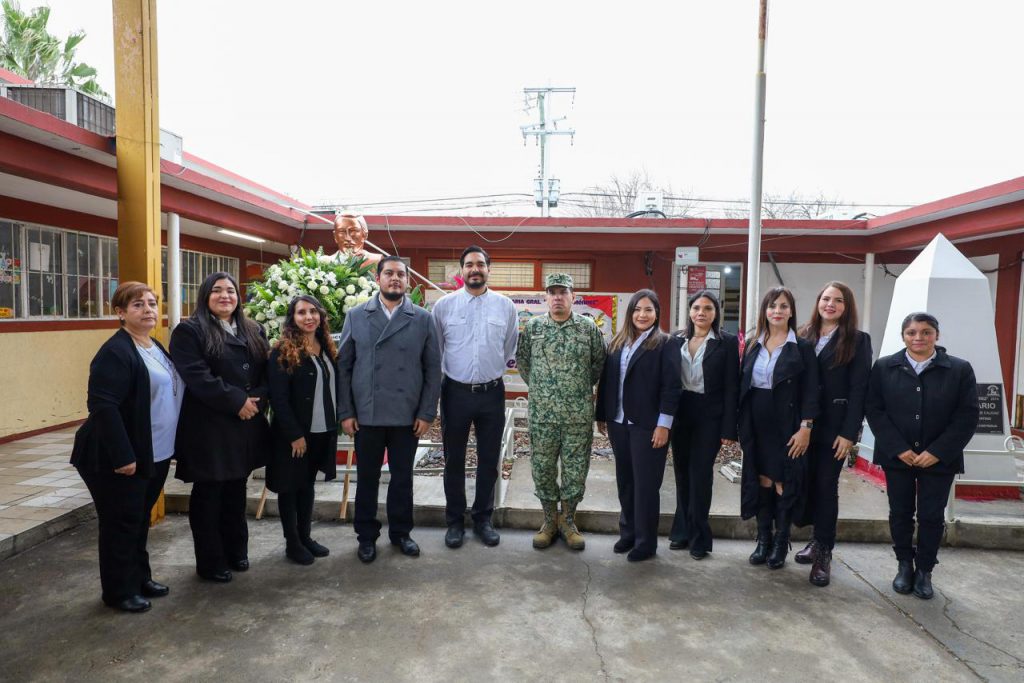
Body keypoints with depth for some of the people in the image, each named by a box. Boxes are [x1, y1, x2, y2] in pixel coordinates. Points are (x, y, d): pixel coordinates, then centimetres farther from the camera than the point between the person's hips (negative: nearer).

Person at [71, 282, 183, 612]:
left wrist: (168, 447, 17)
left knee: (140, 519, 20)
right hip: (122, 458, -9)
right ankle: (118, 591, 19)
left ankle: (140, 578, 33)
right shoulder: (115, 352, -18)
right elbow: (102, 406, -24)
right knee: (121, 523, 5)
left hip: (155, 455, 9)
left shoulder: (156, 348, 11)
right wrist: (122, 456, -26)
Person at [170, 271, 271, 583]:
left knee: (236, 492, 16)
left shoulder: (254, 332, 13)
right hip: (208, 428, -5)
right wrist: (237, 402, -19)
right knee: (208, 495, 6)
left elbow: (267, 373, 9)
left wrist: (256, 400, -10)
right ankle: (210, 562, 18)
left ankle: (236, 552, 30)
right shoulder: (189, 331, -5)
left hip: (246, 427, 5)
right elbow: (197, 377, -17)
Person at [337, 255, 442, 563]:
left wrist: (427, 413, -4)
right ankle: (366, 536, 28)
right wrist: (345, 412, -3)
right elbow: (343, 366, 2)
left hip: (407, 416, 0)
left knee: (403, 477, 12)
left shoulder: (423, 319, 1)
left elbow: (433, 369, 1)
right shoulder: (356, 316, 3)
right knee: (367, 478, 12)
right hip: (366, 414, 0)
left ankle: (400, 532, 30)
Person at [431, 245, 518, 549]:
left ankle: (483, 519, 28)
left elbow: (512, 348, 12)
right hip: (455, 392, -1)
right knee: (454, 460, 10)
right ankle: (455, 521, 26)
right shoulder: (444, 305, -3)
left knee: (489, 460, 11)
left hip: (492, 393, 1)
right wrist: (433, 388, 5)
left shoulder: (506, 306, 1)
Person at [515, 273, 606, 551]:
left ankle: (568, 521, 25)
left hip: (579, 415, 0)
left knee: (575, 470, 7)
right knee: (542, 469, 8)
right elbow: (521, 360, 11)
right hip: (542, 414, 1)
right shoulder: (532, 326, 2)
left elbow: (599, 361, 10)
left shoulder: (588, 327, 0)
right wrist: (537, 387, 10)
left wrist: (583, 387, 11)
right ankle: (549, 521, 25)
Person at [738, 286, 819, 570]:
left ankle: (781, 543, 17)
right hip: (756, 424, 4)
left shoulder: (802, 347, -3)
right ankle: (763, 539, 21)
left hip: (787, 425, -3)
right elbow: (742, 386, 8)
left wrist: (805, 428, -14)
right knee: (761, 479, 9)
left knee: (784, 481, 3)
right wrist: (739, 424, 4)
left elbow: (810, 391, -6)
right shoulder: (752, 344, 7)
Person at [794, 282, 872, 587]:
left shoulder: (857, 340, 0)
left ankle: (823, 554, 12)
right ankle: (818, 540, 25)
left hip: (834, 426, -3)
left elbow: (858, 389, -6)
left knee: (826, 486, 2)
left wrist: (849, 432, -13)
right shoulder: (803, 337, 8)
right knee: (804, 482, 4)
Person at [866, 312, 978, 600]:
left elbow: (967, 417, -5)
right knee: (900, 513, 10)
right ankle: (905, 565, 27)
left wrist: (937, 452, -12)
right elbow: (875, 411, -3)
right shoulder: (884, 367, -1)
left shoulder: (960, 369, -3)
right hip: (896, 456, 1)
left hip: (939, 459, -1)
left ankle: (924, 571, 24)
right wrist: (899, 449, -12)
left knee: (931, 516, 7)